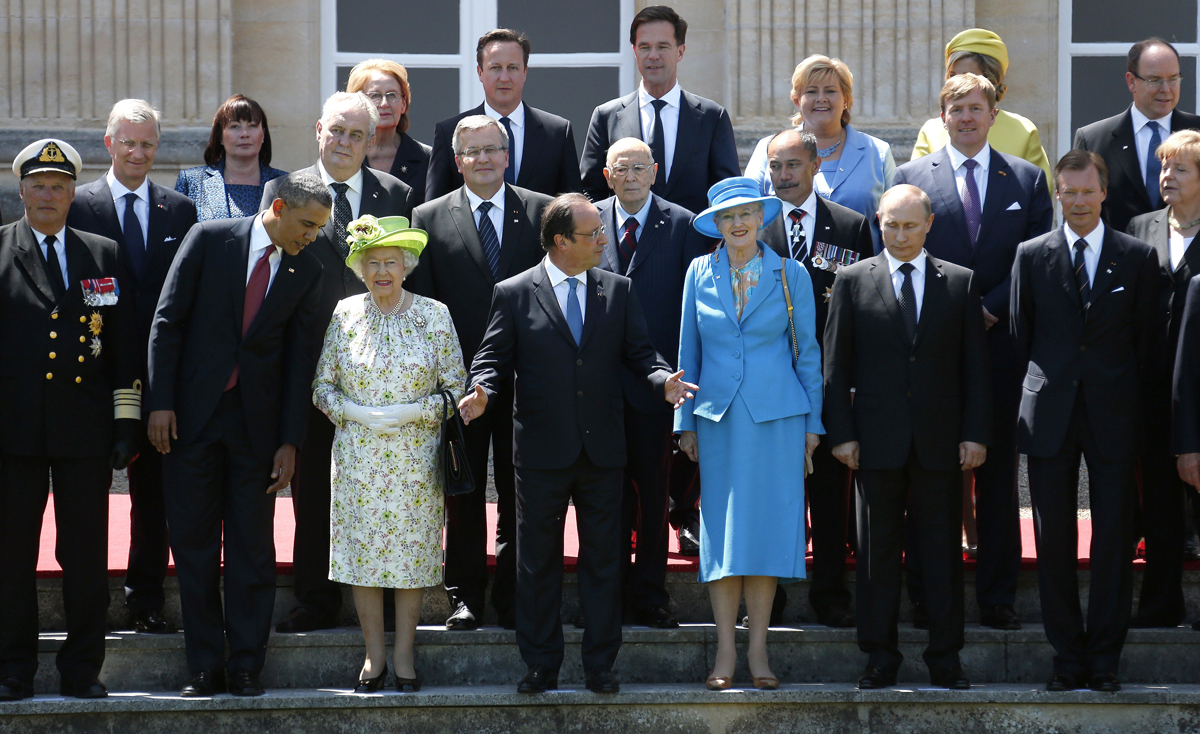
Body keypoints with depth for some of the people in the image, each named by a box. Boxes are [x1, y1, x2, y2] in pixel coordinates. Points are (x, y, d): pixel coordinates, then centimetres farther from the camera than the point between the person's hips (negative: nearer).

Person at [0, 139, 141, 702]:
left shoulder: (104, 255, 11)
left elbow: (125, 345, 11)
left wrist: (127, 424, 5)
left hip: (85, 426, 2)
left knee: (86, 554, 3)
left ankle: (82, 671, 11)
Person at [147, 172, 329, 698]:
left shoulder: (306, 271, 2)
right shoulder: (210, 240, -4)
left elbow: (300, 357, 3)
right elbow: (168, 320, -4)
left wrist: (290, 441, -2)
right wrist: (161, 402, -10)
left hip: (256, 418, 1)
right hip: (192, 412, -1)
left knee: (252, 547, 2)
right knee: (193, 543, 2)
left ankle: (246, 668, 9)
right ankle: (204, 668, 9)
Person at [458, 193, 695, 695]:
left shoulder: (618, 291, 8)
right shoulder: (514, 295, 0)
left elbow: (638, 352, 7)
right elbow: (493, 358, 0)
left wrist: (663, 380, -13)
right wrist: (481, 391, -20)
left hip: (602, 448, 2)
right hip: (542, 451, -2)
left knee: (603, 559, 5)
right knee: (538, 561, 5)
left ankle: (600, 666, 12)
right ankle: (541, 666, 13)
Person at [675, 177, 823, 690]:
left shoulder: (790, 275, 3)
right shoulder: (700, 274, 6)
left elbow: (807, 352, 5)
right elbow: (689, 352, 10)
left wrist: (813, 421, 2)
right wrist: (685, 421, 7)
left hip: (777, 416, -1)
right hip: (719, 417, 1)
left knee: (768, 525, -2)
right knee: (722, 528, -2)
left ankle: (758, 649, 3)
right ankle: (726, 651, 2)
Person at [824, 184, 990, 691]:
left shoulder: (960, 283, 8)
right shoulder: (853, 281, 6)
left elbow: (975, 365, 7)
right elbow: (836, 364, 5)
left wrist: (976, 433, -1)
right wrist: (842, 433, -3)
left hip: (940, 440, 0)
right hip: (877, 440, 0)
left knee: (943, 549, 2)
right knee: (877, 551, 2)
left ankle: (945, 658, 8)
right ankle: (880, 659, 9)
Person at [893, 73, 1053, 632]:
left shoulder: (1027, 179, 10)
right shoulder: (911, 177, 8)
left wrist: (991, 308, -8)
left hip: (1000, 341, 1)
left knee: (997, 471, 3)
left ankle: (997, 597, 8)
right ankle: (927, 596, 5)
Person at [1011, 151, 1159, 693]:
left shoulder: (1138, 257, 4)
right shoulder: (1031, 256, 6)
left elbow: (1145, 337, 6)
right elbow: (1021, 334, 11)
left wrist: (1131, 400, 3)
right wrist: (1039, 392, 7)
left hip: (1113, 416, -1)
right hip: (1050, 415, 1)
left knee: (1114, 538, 0)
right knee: (1054, 540, 2)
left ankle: (1105, 659, 8)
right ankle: (1068, 658, 9)